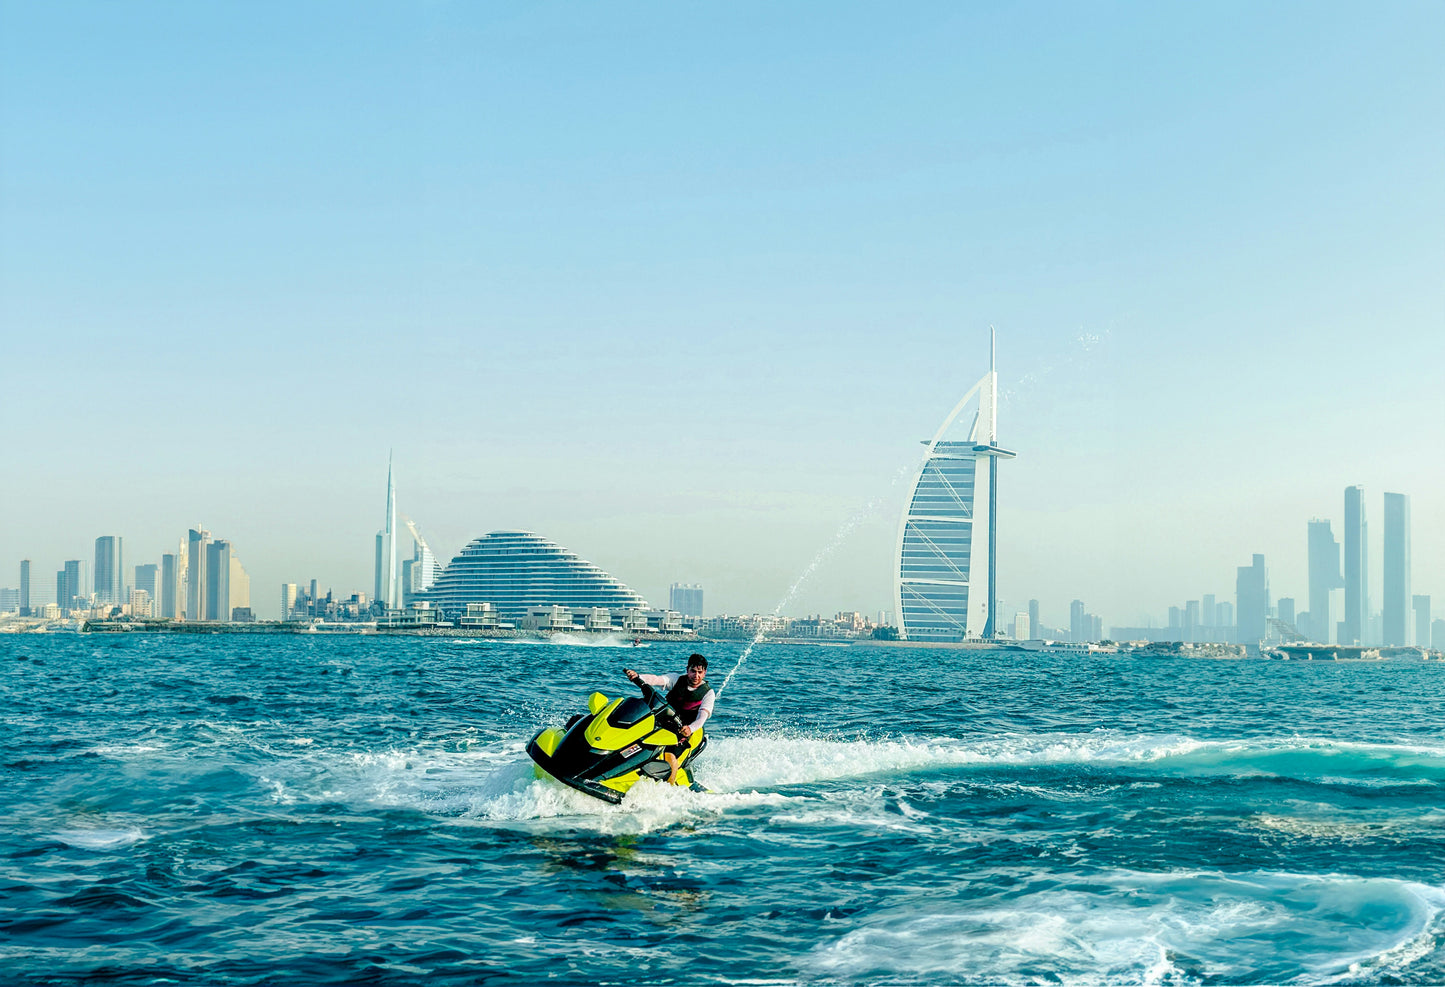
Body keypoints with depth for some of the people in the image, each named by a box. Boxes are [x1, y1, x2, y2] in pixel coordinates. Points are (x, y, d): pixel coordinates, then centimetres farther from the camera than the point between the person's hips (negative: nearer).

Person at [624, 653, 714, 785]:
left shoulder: (708, 693, -5)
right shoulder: (678, 679, 3)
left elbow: (702, 716, -19)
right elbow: (656, 679, -14)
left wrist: (690, 728, -41)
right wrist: (637, 677, -35)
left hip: (683, 730, -4)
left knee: (670, 756, -29)